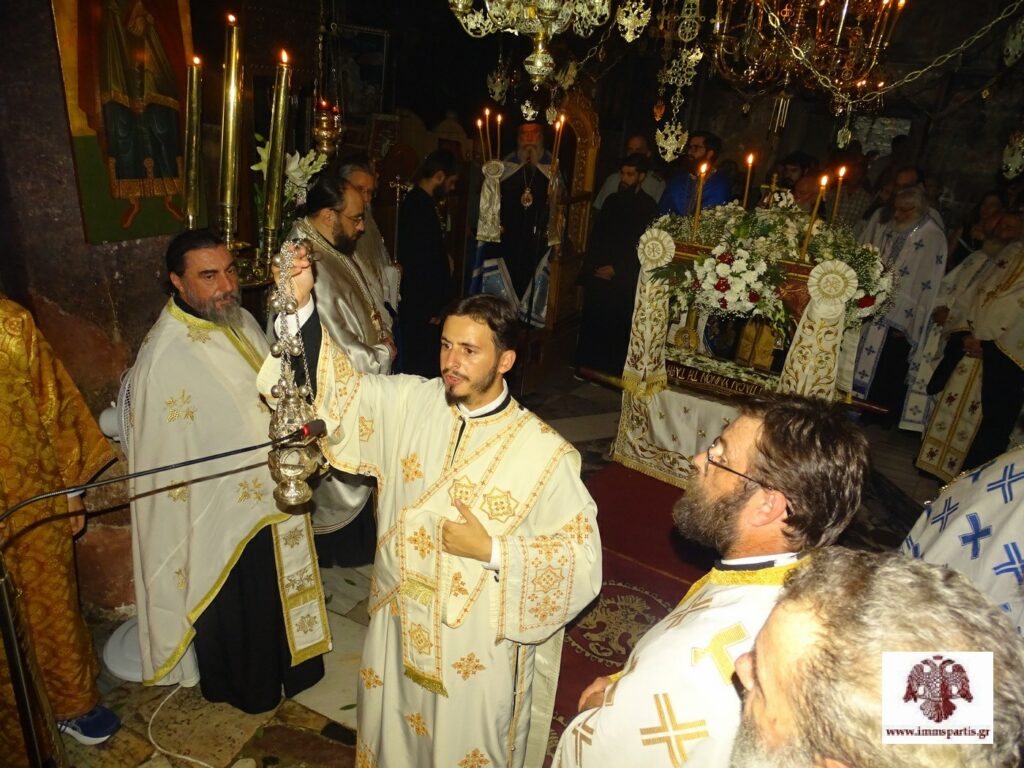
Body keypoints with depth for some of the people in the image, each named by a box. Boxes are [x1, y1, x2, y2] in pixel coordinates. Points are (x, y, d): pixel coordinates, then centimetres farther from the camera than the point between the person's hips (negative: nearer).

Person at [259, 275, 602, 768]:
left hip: (479, 656, -4)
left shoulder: (545, 453, -21)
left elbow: (582, 560, -17)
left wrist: (491, 551, -25)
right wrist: (300, 306, -24)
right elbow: (337, 387, -10)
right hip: (399, 630, 4)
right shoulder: (409, 404, -9)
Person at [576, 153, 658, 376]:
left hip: (624, 280, -5)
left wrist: (616, 270, -9)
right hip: (598, 274, 5)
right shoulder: (613, 200, 15)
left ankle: (610, 371, 6)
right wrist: (592, 265, 7)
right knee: (591, 321, 4)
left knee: (615, 326, -5)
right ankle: (587, 367, 16)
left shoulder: (649, 207, -2)